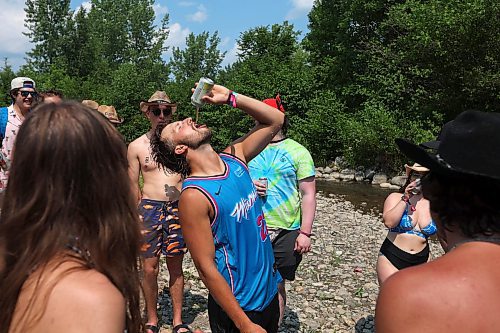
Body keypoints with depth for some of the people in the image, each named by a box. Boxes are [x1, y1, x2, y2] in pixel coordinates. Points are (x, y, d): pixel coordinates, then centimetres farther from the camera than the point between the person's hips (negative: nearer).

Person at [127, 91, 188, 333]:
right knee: (150, 267, 3)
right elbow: (132, 186, 7)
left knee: (175, 265, 8)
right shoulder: (137, 146, 4)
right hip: (150, 207, 0)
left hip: (178, 207, 0)